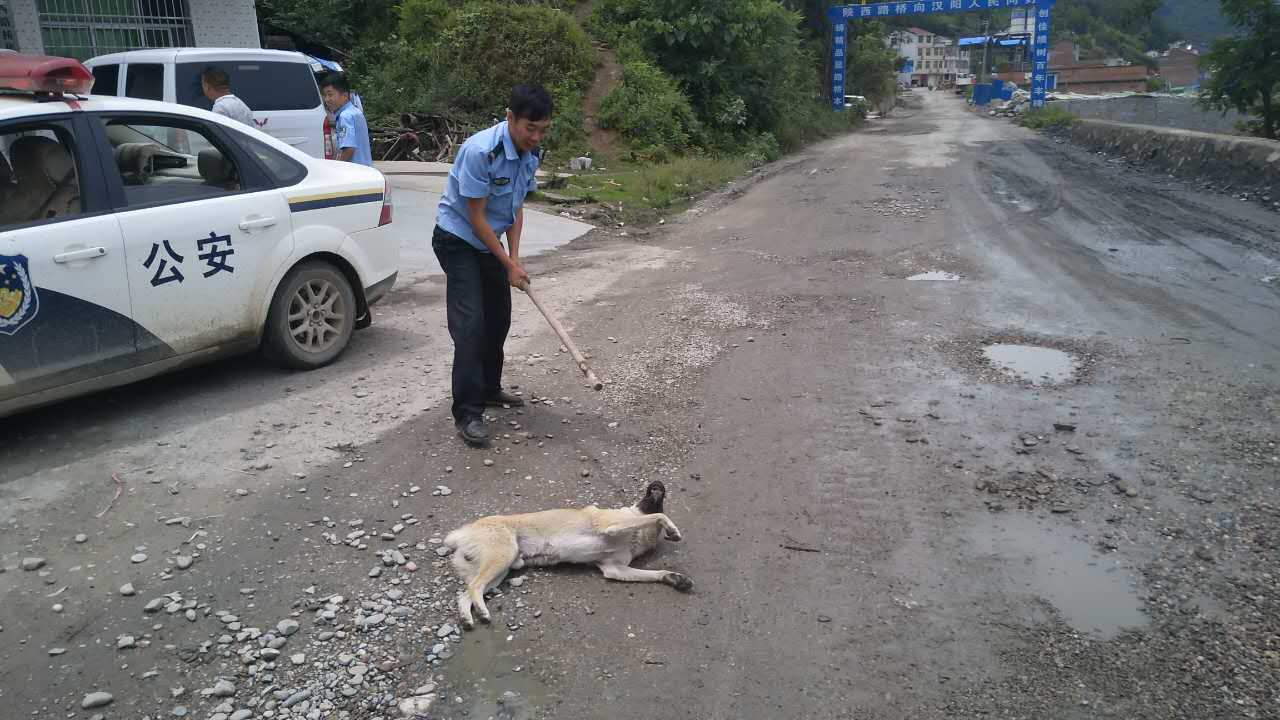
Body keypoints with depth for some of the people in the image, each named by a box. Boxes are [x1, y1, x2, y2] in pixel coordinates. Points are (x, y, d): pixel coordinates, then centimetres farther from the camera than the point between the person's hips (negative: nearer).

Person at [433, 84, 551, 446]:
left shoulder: (532, 153, -4)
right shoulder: (480, 151, -29)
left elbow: (516, 209, 6)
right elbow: (476, 217, -23)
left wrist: (514, 257, -4)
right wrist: (508, 264, -18)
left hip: (490, 241, 8)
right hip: (458, 239, -8)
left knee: (498, 318, 14)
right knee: (470, 323, -15)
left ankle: (489, 388, 31)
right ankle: (467, 413, -12)